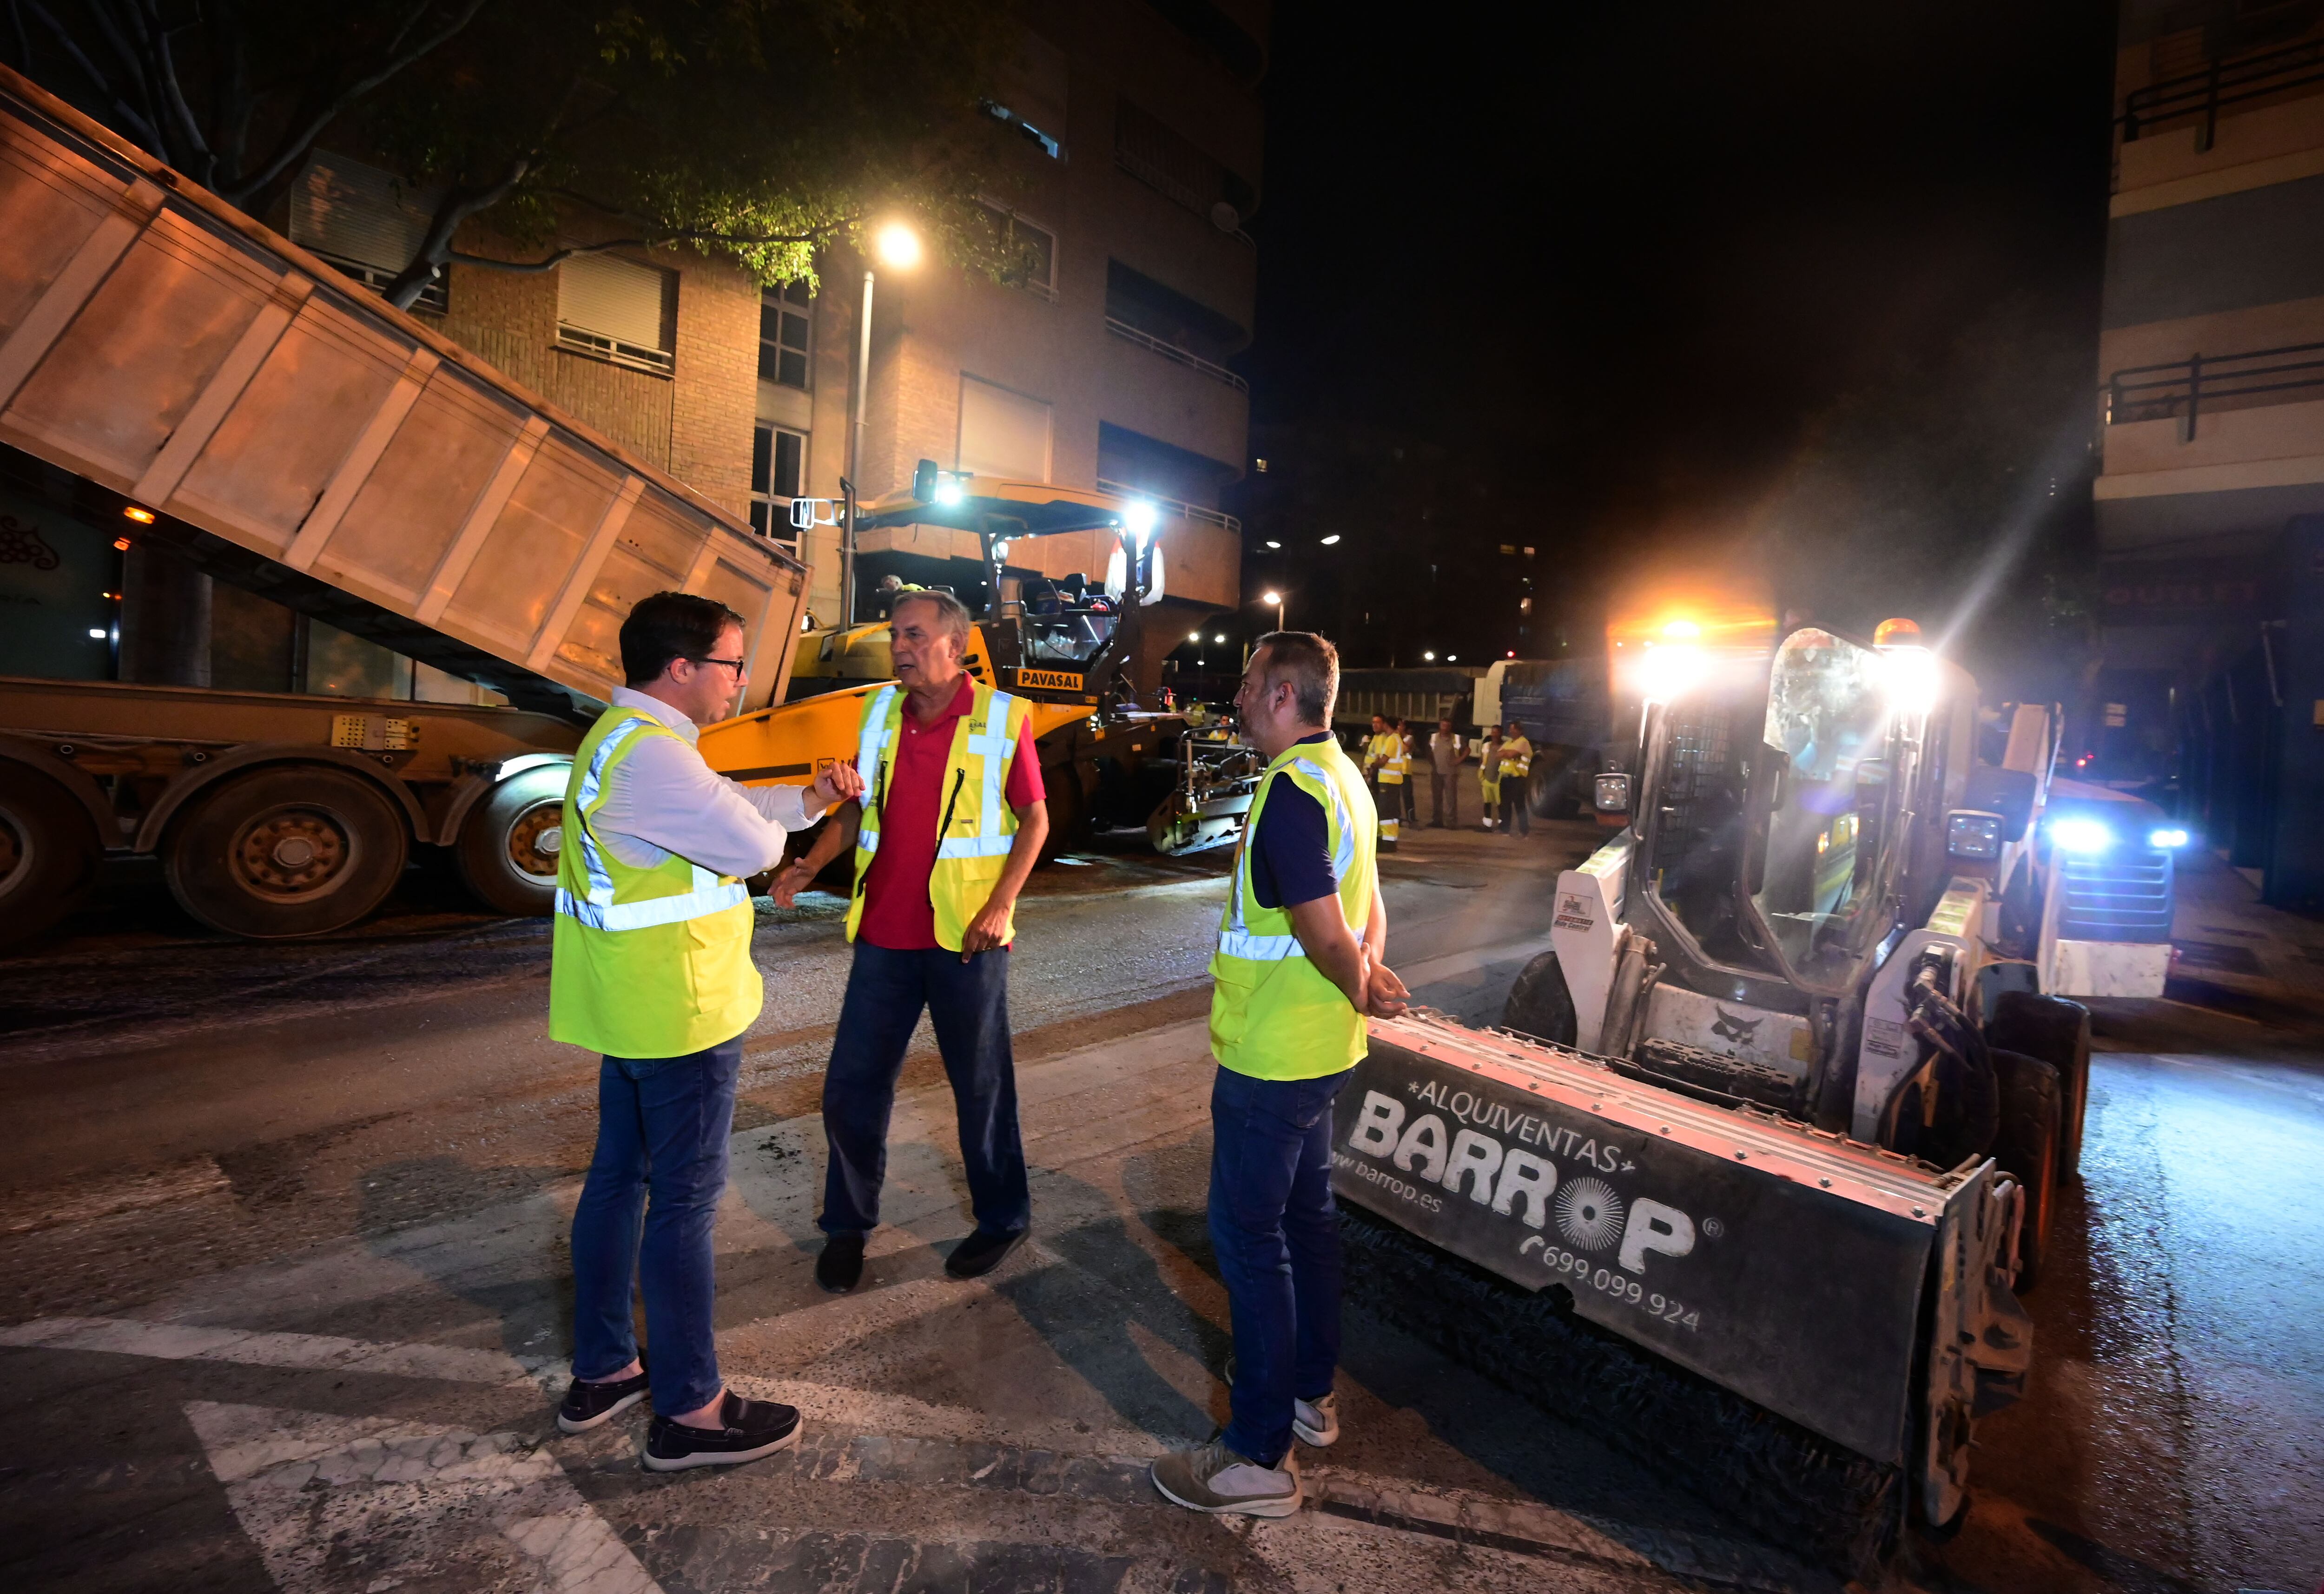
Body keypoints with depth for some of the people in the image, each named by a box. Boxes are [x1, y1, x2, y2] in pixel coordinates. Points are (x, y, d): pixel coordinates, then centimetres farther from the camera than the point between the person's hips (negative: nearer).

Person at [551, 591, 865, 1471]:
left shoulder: (625, 737, 12)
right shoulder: (652, 754, -23)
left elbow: (724, 804, 19)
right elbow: (751, 846, -22)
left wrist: (809, 799, 7)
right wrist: (772, 823, 0)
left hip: (630, 1011, 11)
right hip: (679, 1015, -11)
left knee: (619, 1179, 19)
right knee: (684, 1203, 1)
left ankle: (601, 1371, 36)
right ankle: (689, 1412, 16)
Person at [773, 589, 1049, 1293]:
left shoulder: (1003, 717, -7)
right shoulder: (881, 712, 7)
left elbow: (1035, 818, -4)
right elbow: (858, 805, 14)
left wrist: (1002, 904, -14)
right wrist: (810, 864, -2)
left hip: (966, 937, -4)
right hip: (885, 934, 5)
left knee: (982, 1087, 9)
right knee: (851, 1087, 10)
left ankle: (1002, 1219, 31)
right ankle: (848, 1225, 31)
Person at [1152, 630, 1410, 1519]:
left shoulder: (1291, 790, -22)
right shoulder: (1338, 775, 11)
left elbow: (1326, 931, -24)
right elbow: (1366, 910, 15)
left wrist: (1360, 991, -6)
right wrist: (1369, 978, 4)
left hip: (1271, 1055, -10)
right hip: (1318, 1048, 10)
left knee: (1249, 1236, 1)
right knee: (1305, 1216, 21)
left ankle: (1259, 1458, 15)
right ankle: (1311, 1395, 38)